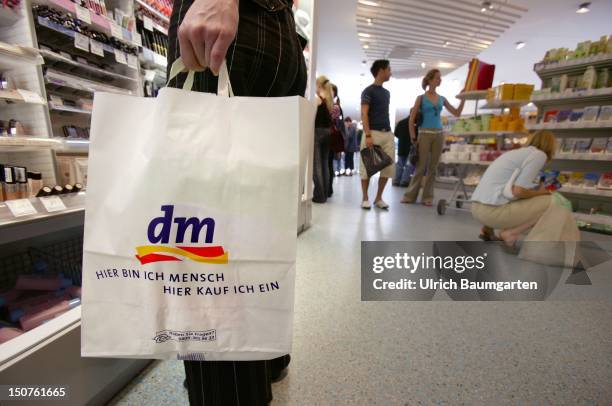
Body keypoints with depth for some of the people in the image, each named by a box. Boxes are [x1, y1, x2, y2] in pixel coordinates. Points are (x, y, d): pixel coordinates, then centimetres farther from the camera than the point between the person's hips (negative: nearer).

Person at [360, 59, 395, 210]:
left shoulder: (386, 93, 21)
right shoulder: (368, 91, -2)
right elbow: (364, 114, -11)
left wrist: (389, 131, 17)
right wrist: (368, 135, -21)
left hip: (388, 133, 7)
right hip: (373, 132, -7)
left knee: (388, 167, 3)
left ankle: (378, 198, 13)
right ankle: (365, 198, 8)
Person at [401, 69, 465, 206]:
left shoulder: (442, 99, 13)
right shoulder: (421, 98, 1)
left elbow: (457, 113, 15)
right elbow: (411, 120, -1)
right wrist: (413, 138, -7)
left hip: (439, 135, 4)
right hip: (425, 134, -4)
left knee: (433, 167, 4)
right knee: (420, 167, -5)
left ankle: (427, 196, 11)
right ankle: (410, 195, 5)